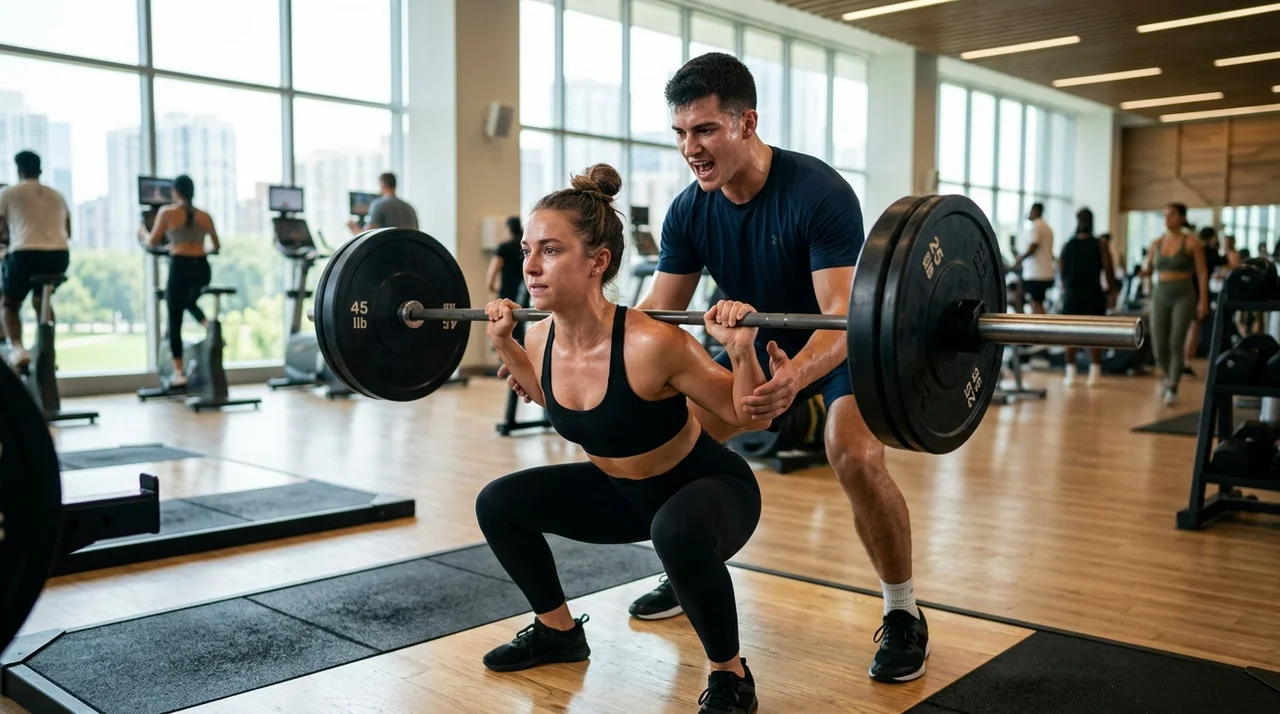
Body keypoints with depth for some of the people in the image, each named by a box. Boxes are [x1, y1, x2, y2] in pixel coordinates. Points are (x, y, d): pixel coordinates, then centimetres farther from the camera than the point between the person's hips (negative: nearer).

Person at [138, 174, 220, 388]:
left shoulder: (167, 212, 0)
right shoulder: (205, 216, 10)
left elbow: (152, 241, 5)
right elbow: (217, 246, 16)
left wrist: (142, 232, 26)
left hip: (180, 267, -4)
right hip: (202, 268, 4)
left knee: (174, 321, 6)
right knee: (189, 302, 34)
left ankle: (179, 373, 5)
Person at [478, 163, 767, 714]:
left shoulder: (651, 345, -34)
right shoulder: (541, 341, -14)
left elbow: (745, 415, -21)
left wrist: (742, 351, -38)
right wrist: (504, 344, 4)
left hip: (710, 488, -6)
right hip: (621, 490, 7)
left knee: (676, 532, -40)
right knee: (498, 505, 1)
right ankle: (559, 631, 24)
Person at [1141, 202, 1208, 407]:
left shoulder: (1192, 242, -3)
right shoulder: (1156, 243, 8)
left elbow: (1202, 273, -4)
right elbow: (1149, 269, 15)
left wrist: (1203, 300, -10)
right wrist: (1145, 270, -10)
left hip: (1183, 296, -3)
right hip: (1160, 295, 3)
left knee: (1176, 343, -9)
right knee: (1159, 344, 1)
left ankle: (1172, 389, -2)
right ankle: (1165, 372, 33)